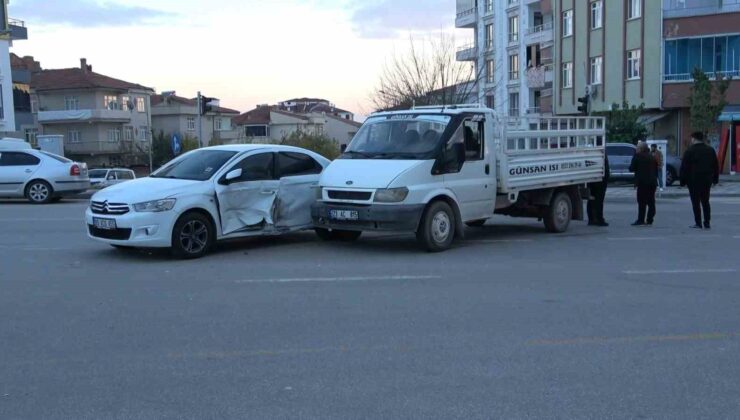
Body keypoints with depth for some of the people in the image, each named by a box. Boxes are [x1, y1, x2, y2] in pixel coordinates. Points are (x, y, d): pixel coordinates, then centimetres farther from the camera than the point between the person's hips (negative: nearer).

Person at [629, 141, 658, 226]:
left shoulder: (637, 156, -6)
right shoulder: (652, 157, 14)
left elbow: (631, 168, -6)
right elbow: (656, 169, 17)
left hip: (642, 182, -6)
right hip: (652, 182, 6)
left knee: (642, 202, -6)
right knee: (651, 201, 8)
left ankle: (641, 220, -9)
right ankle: (650, 220, 9)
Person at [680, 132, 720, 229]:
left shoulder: (690, 151, -9)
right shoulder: (711, 150, 8)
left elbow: (684, 167, -9)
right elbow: (716, 166, 14)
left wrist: (683, 181, -4)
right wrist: (715, 179, 20)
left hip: (694, 180, -5)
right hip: (707, 180, 5)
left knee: (696, 202, 0)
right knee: (705, 201, 13)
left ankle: (698, 223, -1)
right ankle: (707, 223, 10)